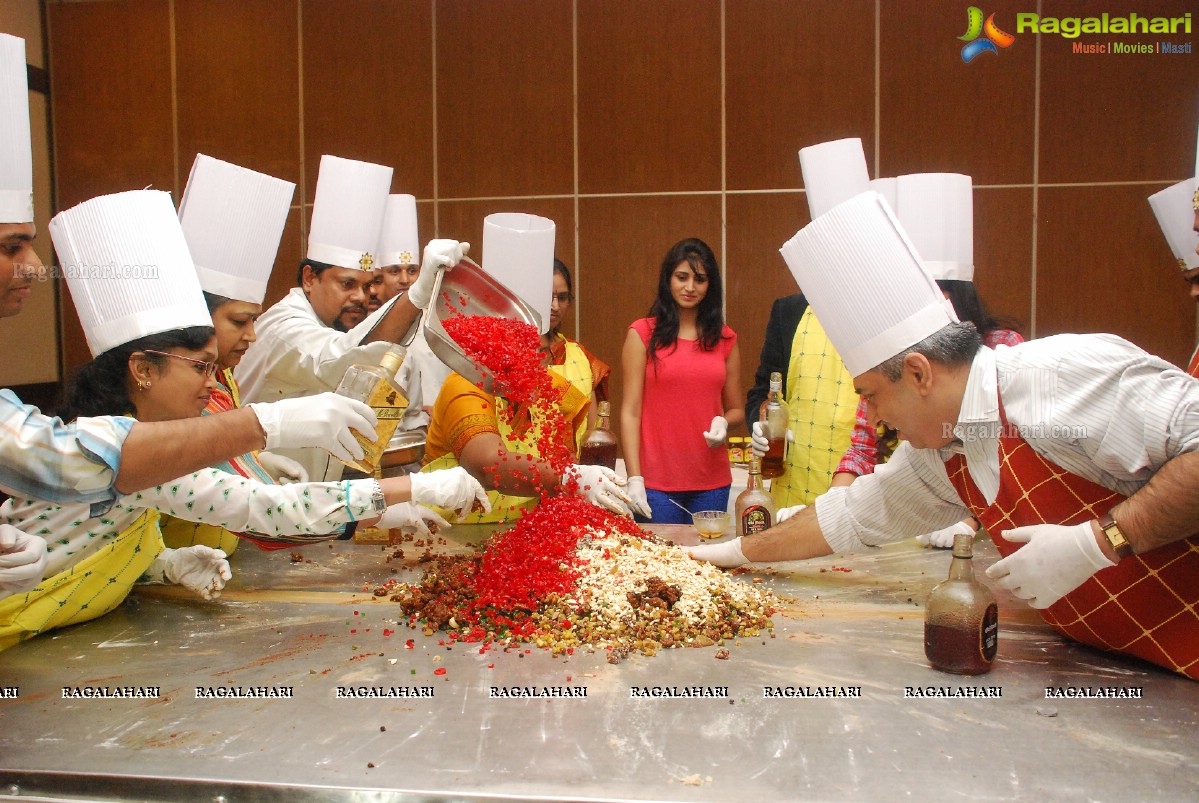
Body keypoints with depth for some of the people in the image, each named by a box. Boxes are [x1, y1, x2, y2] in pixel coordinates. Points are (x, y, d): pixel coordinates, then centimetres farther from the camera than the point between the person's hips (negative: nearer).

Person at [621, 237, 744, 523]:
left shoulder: (725, 339, 10)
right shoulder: (643, 334, 0)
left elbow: (736, 409, 17)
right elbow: (630, 411, -3)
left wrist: (723, 424, -7)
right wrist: (634, 478, -10)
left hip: (712, 482, 3)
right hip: (656, 482, -3)